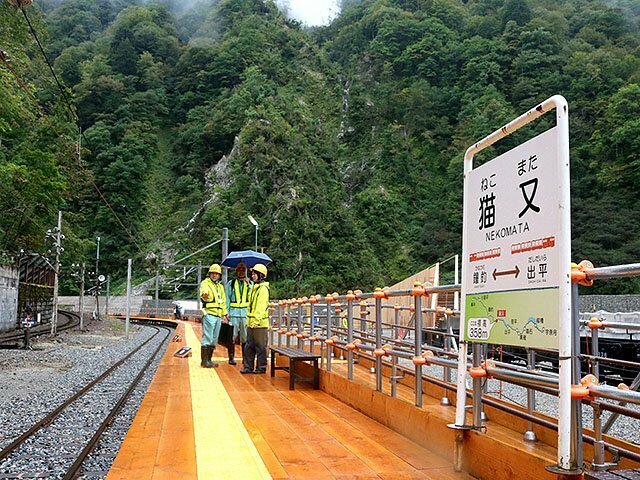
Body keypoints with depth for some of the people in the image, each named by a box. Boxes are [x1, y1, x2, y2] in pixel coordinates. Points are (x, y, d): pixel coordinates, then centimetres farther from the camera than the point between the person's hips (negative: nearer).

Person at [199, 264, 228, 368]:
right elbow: (203, 291, -26)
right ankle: (204, 361, -6)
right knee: (207, 338, -9)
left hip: (218, 316, 8)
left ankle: (209, 360, 17)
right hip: (209, 314, -8)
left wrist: (224, 314, 24)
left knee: (214, 340, 10)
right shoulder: (205, 283, -2)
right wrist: (204, 294, -50)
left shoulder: (220, 286, 21)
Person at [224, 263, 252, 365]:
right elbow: (227, 298, 9)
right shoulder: (231, 283, 11)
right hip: (234, 313, -1)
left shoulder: (250, 283, 12)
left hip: (246, 313, 1)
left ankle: (245, 357, 10)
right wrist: (227, 312, 1)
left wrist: (248, 284, -13)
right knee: (232, 336, -1)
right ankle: (231, 358, 6)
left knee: (245, 337, 2)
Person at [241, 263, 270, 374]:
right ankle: (248, 367, 19)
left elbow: (261, 306, -18)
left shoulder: (263, 288, -12)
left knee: (260, 346, 0)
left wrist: (256, 320, -22)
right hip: (251, 323, 9)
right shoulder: (254, 287, 17)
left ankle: (261, 368, 9)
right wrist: (249, 321, 18)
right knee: (249, 346, 12)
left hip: (259, 323, -9)